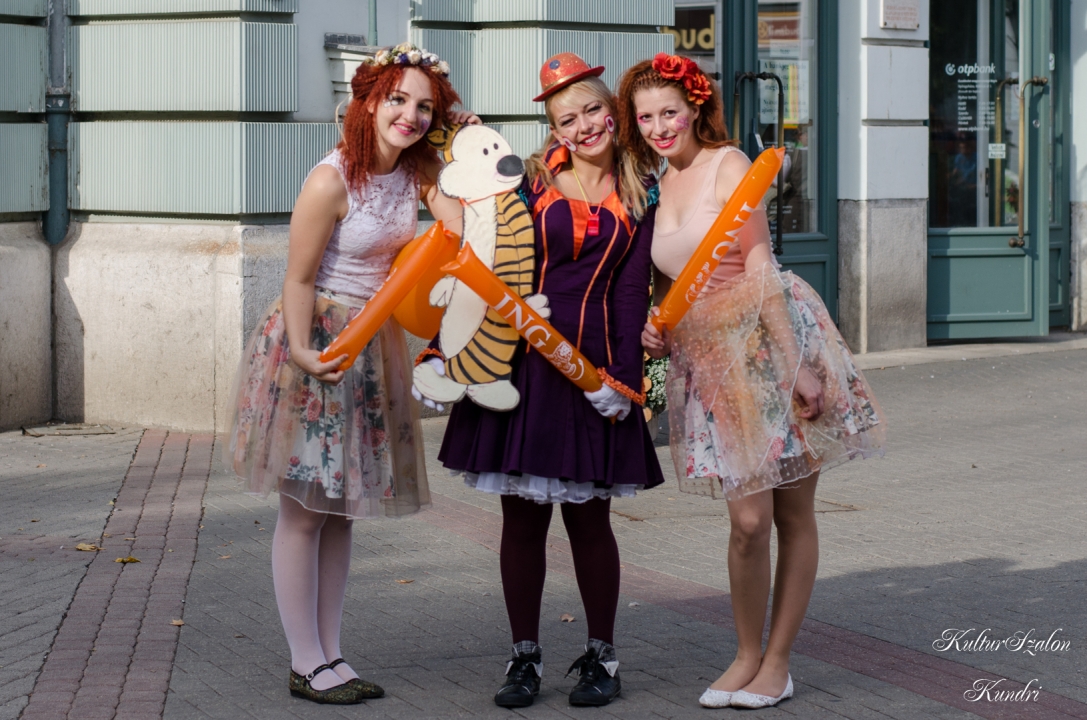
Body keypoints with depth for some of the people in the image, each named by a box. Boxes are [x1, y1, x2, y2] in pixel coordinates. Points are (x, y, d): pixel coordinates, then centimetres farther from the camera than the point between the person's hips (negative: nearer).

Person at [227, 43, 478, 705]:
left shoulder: (418, 171, 3)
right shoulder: (331, 181, -18)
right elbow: (299, 278, -16)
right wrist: (303, 353, -23)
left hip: (376, 347, 7)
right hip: (318, 341, -7)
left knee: (342, 507, 12)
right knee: (304, 509, 0)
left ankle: (330, 655, 18)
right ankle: (306, 665, 7)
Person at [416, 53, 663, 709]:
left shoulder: (637, 197, 7)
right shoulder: (531, 182, 5)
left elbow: (631, 291, 3)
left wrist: (622, 378, -6)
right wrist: (444, 351, -3)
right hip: (519, 363, 0)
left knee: (589, 517, 4)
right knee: (523, 515, 4)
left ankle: (601, 657, 18)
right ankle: (525, 657, 15)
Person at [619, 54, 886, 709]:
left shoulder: (728, 164, -8)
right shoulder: (656, 188, 11)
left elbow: (760, 270, -14)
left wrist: (796, 365, -17)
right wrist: (657, 328, 0)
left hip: (774, 338, -4)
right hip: (711, 359, 4)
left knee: (793, 512, 3)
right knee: (749, 519, -4)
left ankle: (778, 661, 13)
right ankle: (748, 654, 14)